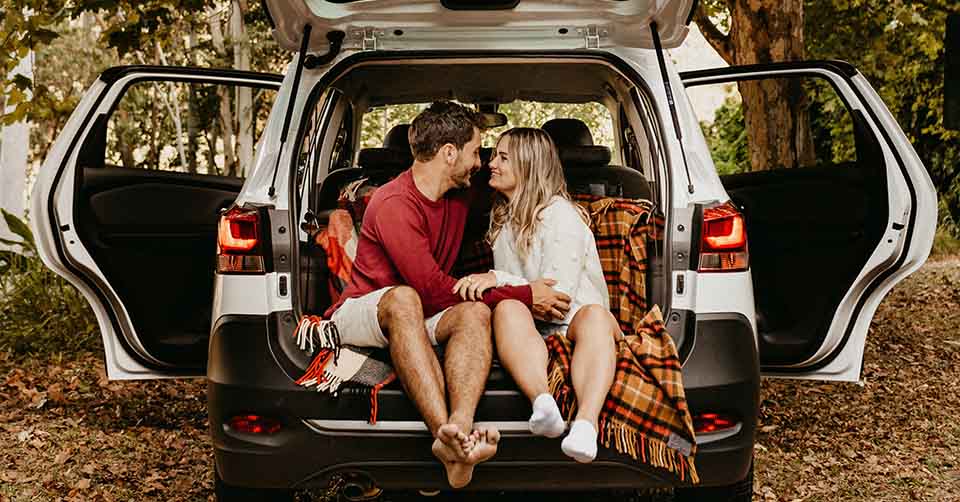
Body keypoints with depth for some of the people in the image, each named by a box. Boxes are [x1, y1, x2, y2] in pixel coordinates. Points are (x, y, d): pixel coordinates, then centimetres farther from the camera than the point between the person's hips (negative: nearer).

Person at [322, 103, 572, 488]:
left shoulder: (461, 198, 8)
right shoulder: (394, 204, -19)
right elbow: (435, 289, -24)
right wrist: (525, 296, -21)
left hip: (416, 319, 6)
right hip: (359, 314, -6)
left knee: (475, 312, -27)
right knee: (403, 298, -40)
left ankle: (459, 428, -51)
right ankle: (444, 430, -54)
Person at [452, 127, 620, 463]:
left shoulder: (561, 215, -6)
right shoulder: (501, 214, 18)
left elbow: (559, 295, -16)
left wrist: (499, 279, -25)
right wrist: (481, 283, 9)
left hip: (570, 320, -4)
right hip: (527, 323, 4)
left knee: (595, 316, -39)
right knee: (507, 308, -32)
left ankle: (586, 423, -62)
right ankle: (542, 402, -59)